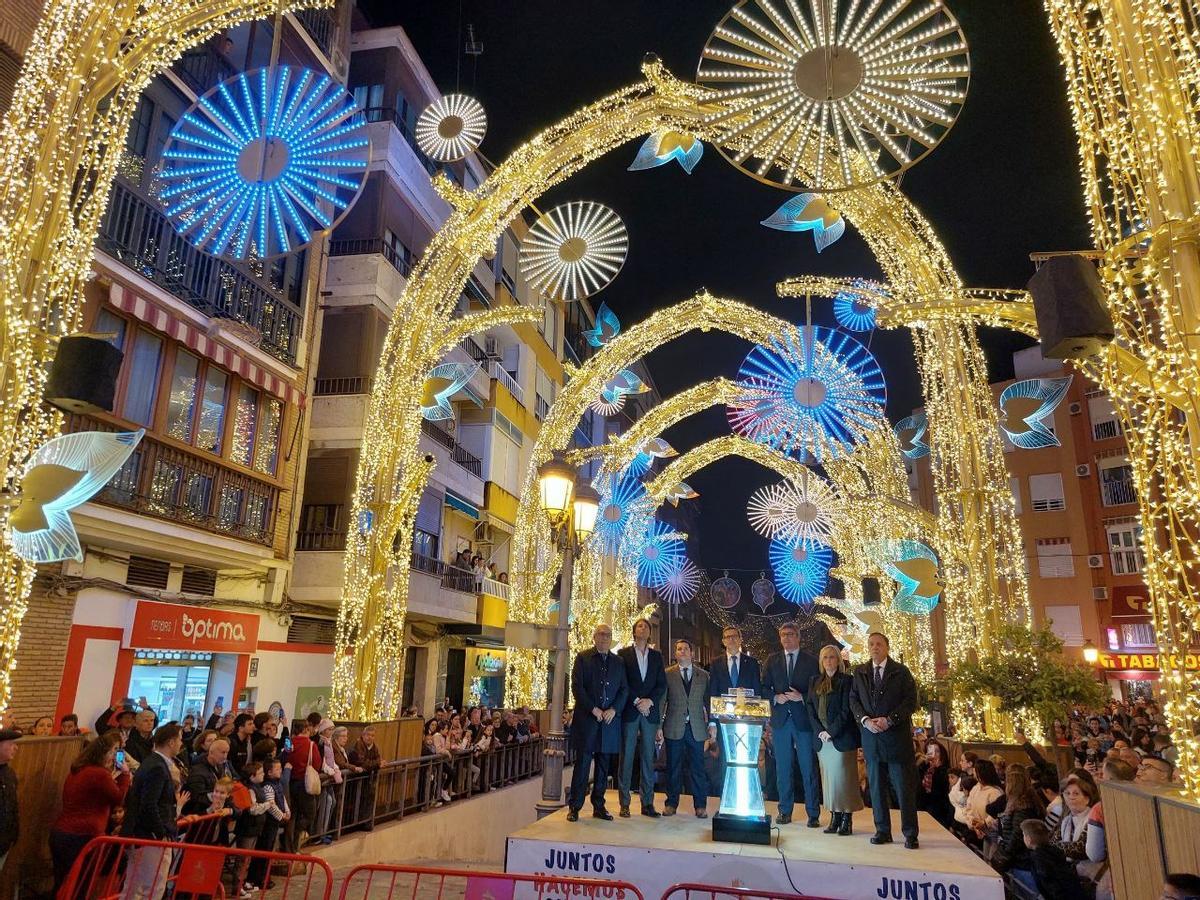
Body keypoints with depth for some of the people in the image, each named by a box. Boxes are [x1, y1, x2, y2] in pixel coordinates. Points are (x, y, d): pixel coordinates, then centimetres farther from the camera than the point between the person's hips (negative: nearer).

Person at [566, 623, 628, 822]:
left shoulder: (618, 662, 13)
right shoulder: (583, 658, 3)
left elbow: (624, 689, 9)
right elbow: (577, 687, -4)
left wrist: (614, 709, -6)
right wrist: (593, 709, -12)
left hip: (610, 719, 3)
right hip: (586, 720, -3)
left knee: (603, 766, 8)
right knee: (582, 763, -2)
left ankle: (598, 806, 17)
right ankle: (574, 807, 6)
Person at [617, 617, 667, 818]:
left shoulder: (656, 656, 13)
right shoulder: (623, 654, 4)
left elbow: (662, 684, 7)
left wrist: (649, 701, -7)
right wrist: (637, 701, -10)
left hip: (650, 712, 3)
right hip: (629, 711, -2)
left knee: (648, 758, 5)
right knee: (626, 757, 0)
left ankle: (647, 803, 9)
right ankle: (624, 804, 5)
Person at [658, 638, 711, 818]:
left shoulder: (703, 675, 8)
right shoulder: (667, 674, 4)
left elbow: (708, 701, 8)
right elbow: (661, 700, 3)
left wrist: (711, 724, 1)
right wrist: (659, 726, -1)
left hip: (696, 728, 1)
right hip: (674, 728, 0)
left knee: (697, 767, 4)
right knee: (673, 767, 7)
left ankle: (700, 805, 15)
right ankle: (671, 803, 19)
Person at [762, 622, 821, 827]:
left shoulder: (811, 661, 1)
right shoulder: (772, 660, 10)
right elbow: (764, 687, 10)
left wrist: (802, 697, -15)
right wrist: (775, 697, -8)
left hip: (804, 719, -3)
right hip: (780, 718, 3)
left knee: (808, 768, 0)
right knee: (783, 768, 9)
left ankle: (813, 814, 10)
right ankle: (785, 811, 19)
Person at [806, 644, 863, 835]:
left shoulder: (846, 681, -3)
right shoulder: (815, 682, 13)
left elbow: (846, 711, -9)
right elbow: (811, 709, 10)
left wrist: (831, 731, -13)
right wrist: (820, 731, -3)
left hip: (842, 738, -5)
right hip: (822, 739, 5)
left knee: (843, 777, -4)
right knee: (828, 778, 6)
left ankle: (847, 819, 5)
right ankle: (834, 818, 12)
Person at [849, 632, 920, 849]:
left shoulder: (901, 671, 1)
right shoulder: (860, 672, 10)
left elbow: (911, 700, -5)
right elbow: (853, 700, 9)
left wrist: (889, 720, -14)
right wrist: (865, 720, -9)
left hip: (897, 734, -3)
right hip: (870, 734, 3)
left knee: (904, 786, 0)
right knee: (876, 786, 8)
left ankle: (910, 833, 9)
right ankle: (882, 830, 17)